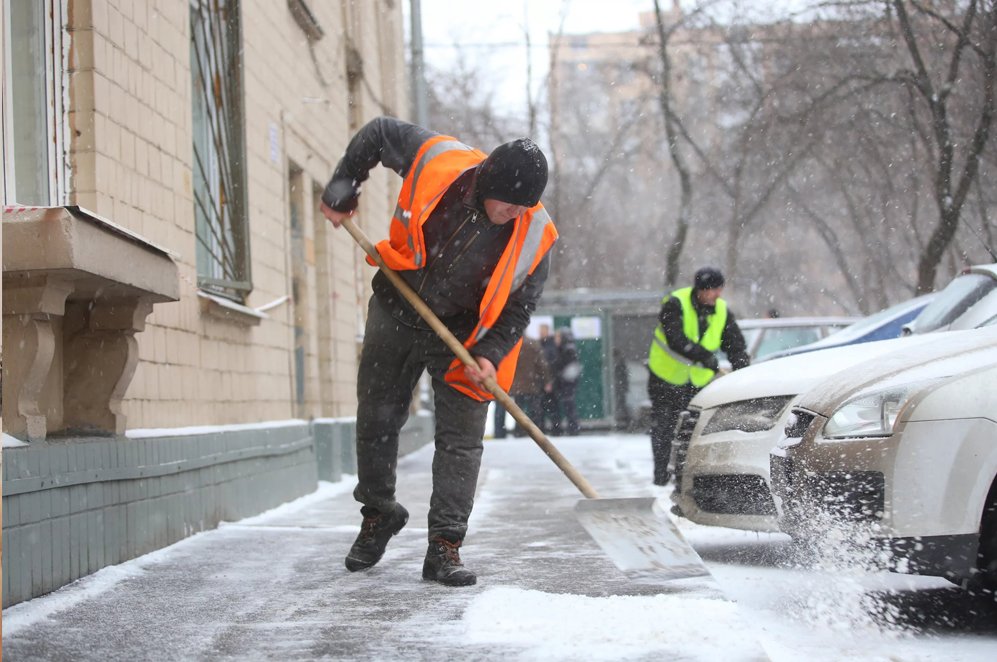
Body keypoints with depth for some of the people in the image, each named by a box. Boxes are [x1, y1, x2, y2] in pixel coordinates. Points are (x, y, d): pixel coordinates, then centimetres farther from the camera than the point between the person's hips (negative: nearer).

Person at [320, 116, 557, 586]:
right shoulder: (437, 161, -21)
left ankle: (445, 546, -1)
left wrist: (490, 354, -20)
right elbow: (377, 133, -3)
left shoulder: (535, 236, -19)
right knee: (376, 420, 10)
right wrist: (341, 192, -1)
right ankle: (378, 514, 32)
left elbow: (520, 305, -7)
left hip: (463, 337, -1)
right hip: (396, 314, 1)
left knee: (461, 439, -6)